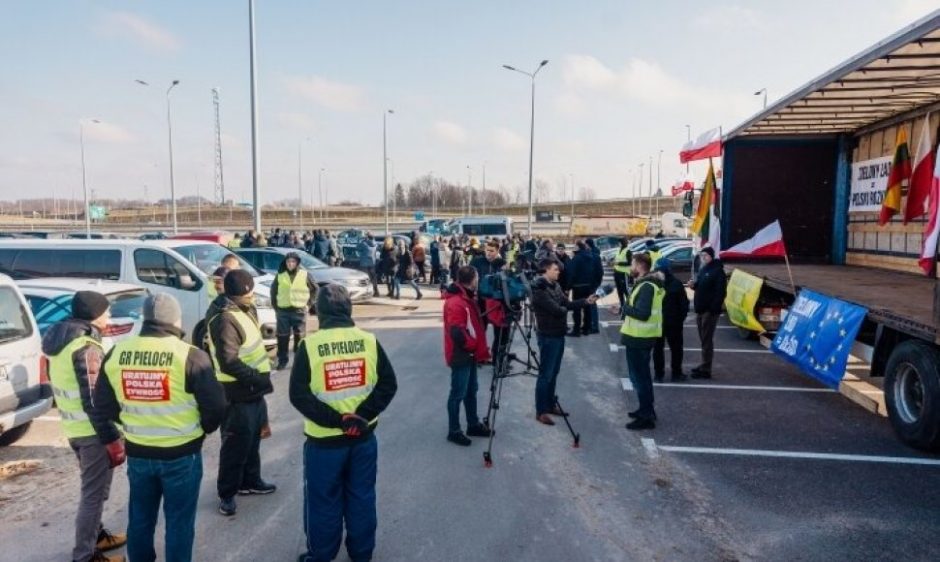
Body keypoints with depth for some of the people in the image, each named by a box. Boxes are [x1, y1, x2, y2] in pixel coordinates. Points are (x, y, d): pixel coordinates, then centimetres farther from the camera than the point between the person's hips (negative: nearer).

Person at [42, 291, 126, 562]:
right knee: (94, 493, 2)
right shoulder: (86, 347, -22)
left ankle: (96, 535, 39)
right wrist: (111, 438, -18)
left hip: (73, 427, 10)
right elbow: (93, 399, -23)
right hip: (92, 430, -10)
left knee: (93, 488, 24)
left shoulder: (58, 340, 8)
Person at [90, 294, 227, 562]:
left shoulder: (116, 354, -2)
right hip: (182, 454, -4)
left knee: (140, 517, 23)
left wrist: (111, 438, 24)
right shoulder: (190, 356, -16)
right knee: (179, 520, 11)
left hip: (137, 453, 5)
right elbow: (215, 406, -14)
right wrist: (203, 429, 6)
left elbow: (102, 408, 6)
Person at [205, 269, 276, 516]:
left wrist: (260, 378, 13)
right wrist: (258, 377, -23)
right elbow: (229, 363, -29)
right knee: (236, 444, 2)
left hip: (253, 389, 10)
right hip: (238, 393, -10)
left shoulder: (246, 308, 6)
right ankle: (227, 493, 17)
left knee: (252, 440, 22)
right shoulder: (225, 319, -25)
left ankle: (250, 481, 39)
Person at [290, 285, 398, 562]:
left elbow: (298, 395, -14)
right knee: (361, 497, 17)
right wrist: (362, 415, -10)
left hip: (324, 440, -2)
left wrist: (335, 421, -14)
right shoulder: (369, 341, -4)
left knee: (323, 501, 14)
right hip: (364, 437, 3)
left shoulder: (310, 345, -11)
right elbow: (388, 384, -5)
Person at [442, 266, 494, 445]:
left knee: (471, 390, 18)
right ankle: (454, 431, 11)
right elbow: (457, 333, -27)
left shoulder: (467, 297, 9)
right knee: (458, 394, 0)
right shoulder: (455, 303, -23)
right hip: (461, 356, -10)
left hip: (470, 354, 10)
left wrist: (479, 348, 11)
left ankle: (474, 425, 30)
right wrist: (474, 346, -15)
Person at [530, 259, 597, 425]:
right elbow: (556, 309, -23)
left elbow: (567, 303, 10)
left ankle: (551, 404, 28)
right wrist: (564, 309, -2)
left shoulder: (555, 285, 11)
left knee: (554, 372, 16)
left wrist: (586, 301, -2)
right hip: (548, 335, -9)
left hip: (558, 334, 9)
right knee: (545, 374, -3)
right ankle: (541, 411, 5)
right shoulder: (539, 289, -19)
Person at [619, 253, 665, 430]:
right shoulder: (648, 283, 12)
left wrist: (624, 308, -17)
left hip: (639, 338, -11)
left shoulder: (646, 286, -21)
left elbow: (642, 313, -28)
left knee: (639, 376, -4)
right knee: (642, 374, 20)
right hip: (643, 336, 11)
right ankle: (646, 409, 32)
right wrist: (626, 309, 6)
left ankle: (646, 417, 2)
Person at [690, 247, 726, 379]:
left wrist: (714, 309, -24)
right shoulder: (703, 270, 15)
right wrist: (694, 285, 2)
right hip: (701, 310, 8)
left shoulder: (717, 271, -11)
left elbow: (721, 292, -18)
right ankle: (704, 365, 23)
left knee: (707, 339, -6)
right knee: (703, 339, 14)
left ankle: (706, 369, -3)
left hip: (710, 310, -8)